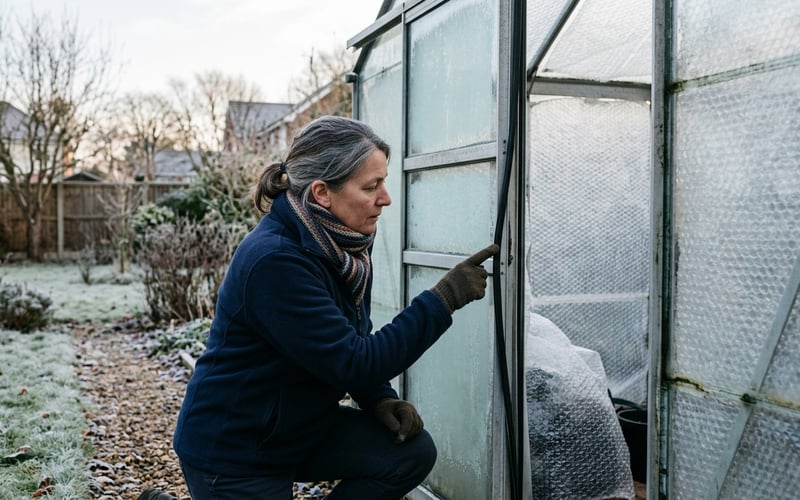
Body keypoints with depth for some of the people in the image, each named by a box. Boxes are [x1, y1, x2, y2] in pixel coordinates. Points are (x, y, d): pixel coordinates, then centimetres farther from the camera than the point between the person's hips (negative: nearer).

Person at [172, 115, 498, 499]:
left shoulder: (341, 244, -4)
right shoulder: (274, 259, -30)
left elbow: (353, 346, 8)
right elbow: (353, 361, -31)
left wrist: (380, 400, -9)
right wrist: (442, 298, -28)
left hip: (302, 428, 7)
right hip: (230, 450, -7)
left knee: (411, 451, -9)